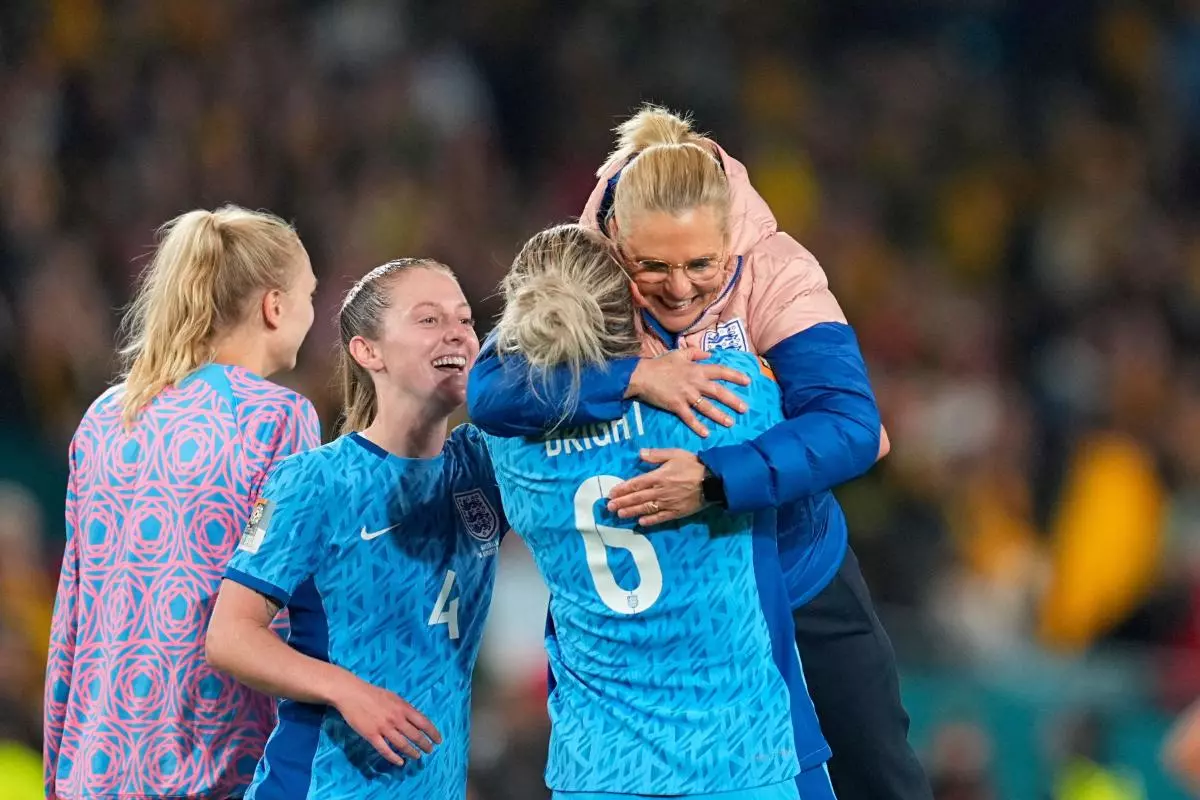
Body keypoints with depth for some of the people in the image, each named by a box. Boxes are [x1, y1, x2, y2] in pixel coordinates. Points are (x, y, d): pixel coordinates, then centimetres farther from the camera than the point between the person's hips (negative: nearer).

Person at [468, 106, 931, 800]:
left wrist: (715, 482, -50)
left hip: (796, 568, 0)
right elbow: (490, 393, -35)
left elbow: (850, 426, -35)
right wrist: (634, 378, -48)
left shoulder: (777, 273, -24)